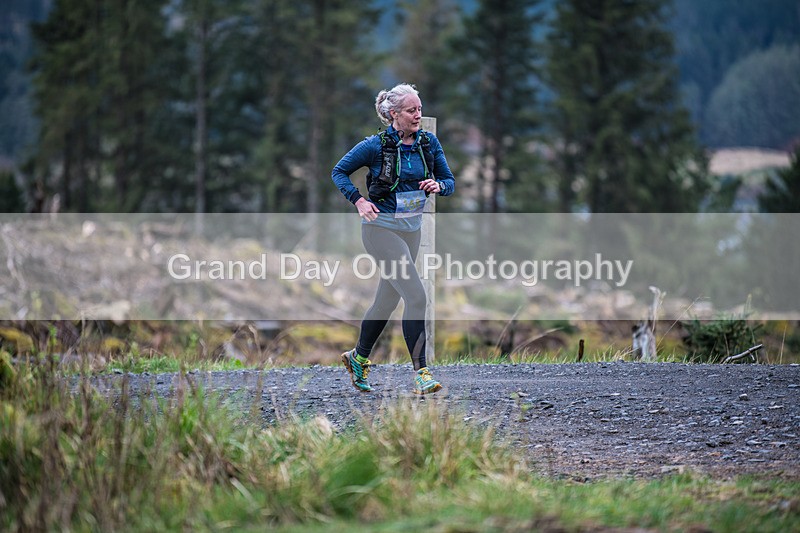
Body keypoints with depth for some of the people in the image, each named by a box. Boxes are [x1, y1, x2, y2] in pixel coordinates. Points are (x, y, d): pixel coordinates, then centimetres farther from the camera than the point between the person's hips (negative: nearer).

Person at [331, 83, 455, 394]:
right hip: (381, 227, -6)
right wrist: (359, 201, -12)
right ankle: (420, 374, -14)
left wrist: (438, 186, -13)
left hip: (411, 229, 6)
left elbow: (450, 182, 10)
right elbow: (338, 172, 1)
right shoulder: (376, 145, -10)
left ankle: (358, 358, 35)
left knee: (387, 301, 15)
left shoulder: (429, 142, 3)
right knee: (416, 296, -16)